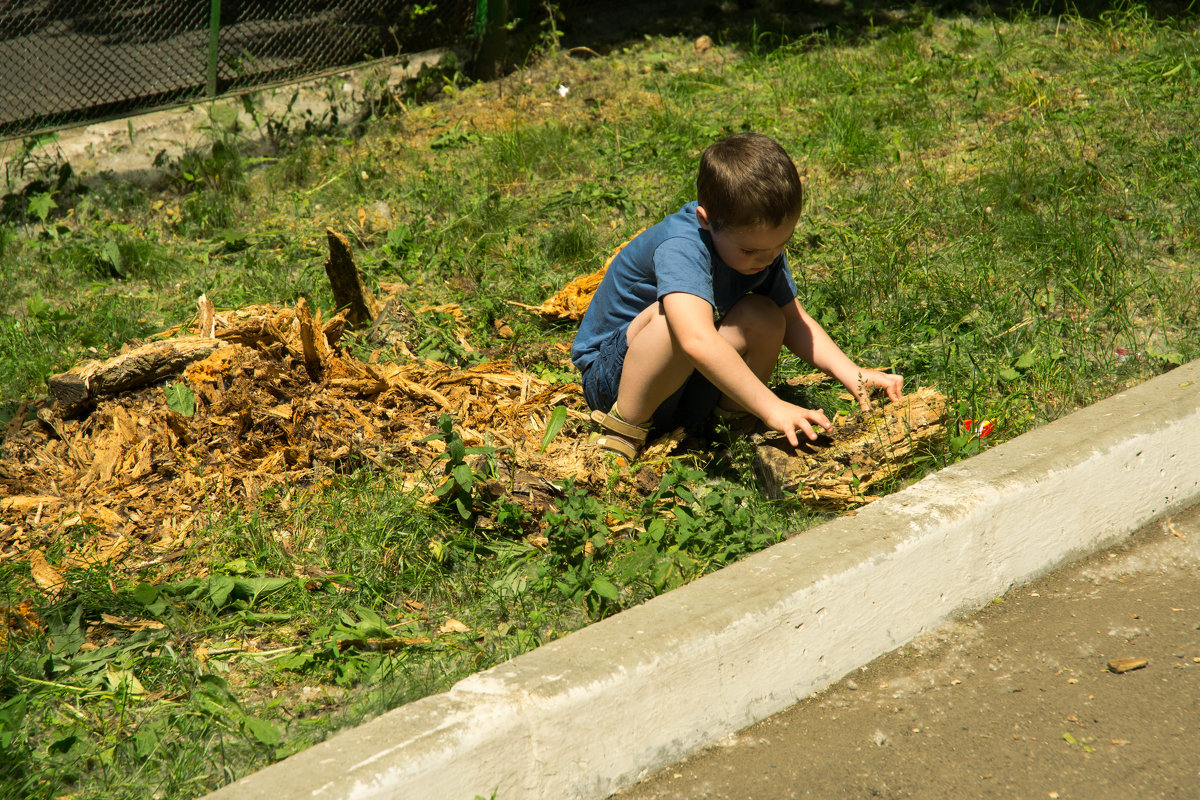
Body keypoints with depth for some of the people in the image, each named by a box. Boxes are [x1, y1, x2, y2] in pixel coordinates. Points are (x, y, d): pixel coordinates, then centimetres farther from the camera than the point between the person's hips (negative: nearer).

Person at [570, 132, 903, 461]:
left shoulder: (760, 240, -6)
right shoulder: (680, 246, -32)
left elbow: (793, 320, 4)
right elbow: (697, 341, -46)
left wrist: (852, 374, -11)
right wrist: (771, 408, -48)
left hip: (683, 390, 7)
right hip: (610, 374, -7)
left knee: (763, 316, -18)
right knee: (673, 316, -37)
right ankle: (625, 428, -20)